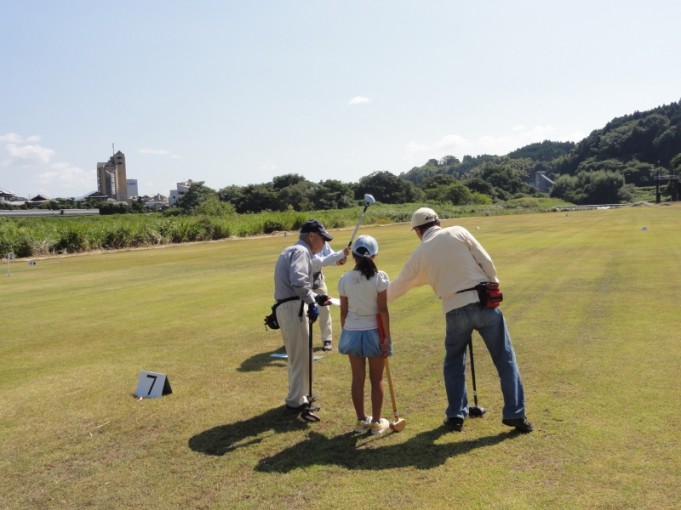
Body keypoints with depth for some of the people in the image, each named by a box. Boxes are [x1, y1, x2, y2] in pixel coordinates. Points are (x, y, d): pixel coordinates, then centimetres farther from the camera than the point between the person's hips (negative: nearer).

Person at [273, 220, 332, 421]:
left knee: (296, 356, 21)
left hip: (285, 307, 10)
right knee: (300, 357, -1)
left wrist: (315, 298, 14)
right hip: (293, 308, -10)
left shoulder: (292, 251, 23)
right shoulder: (301, 251, -9)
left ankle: (298, 397, 34)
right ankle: (297, 402, 7)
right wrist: (312, 303, -18)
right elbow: (298, 282, -25)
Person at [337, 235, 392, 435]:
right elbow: (383, 310, -12)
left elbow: (343, 312, 2)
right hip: (373, 332, -2)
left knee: (357, 378, 13)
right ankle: (377, 422, 17)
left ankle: (361, 421, 22)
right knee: (376, 379, 10)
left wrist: (346, 333, 14)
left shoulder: (345, 279, -3)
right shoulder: (379, 277, -11)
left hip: (352, 332, 3)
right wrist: (387, 337, -7)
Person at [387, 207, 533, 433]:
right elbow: (486, 262, 0)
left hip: (455, 310, 1)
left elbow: (398, 286, 17)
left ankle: (456, 416, 22)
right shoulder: (458, 232, 5)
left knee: (454, 362, 21)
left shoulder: (420, 253, 8)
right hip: (484, 302, 0)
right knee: (505, 358, 10)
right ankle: (515, 414, 11)